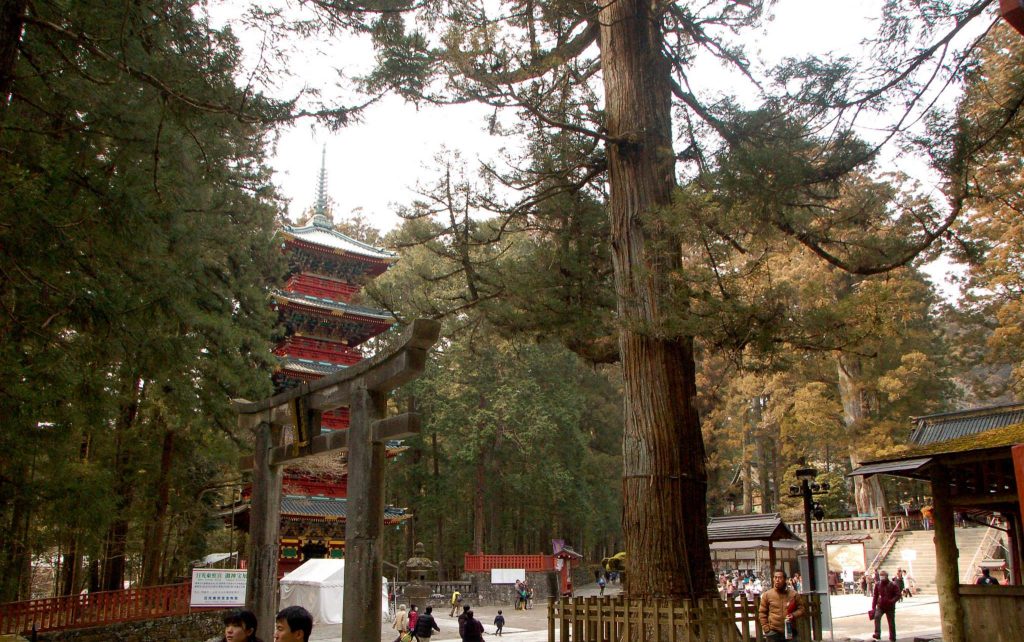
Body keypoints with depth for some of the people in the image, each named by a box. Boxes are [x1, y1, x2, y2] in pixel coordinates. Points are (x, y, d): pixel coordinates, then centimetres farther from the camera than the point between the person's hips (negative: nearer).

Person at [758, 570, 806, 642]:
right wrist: (766, 628, -5)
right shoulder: (767, 595, -1)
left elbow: (801, 609, 9)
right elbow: (762, 612, 3)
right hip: (773, 632, -1)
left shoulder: (794, 594, 2)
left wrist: (794, 615, -10)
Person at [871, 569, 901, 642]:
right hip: (880, 606, 1)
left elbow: (898, 595, -7)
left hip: (890, 607, -1)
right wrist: (873, 607, 5)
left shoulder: (893, 585, -7)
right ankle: (877, 634, -29)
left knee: (891, 623, 6)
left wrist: (892, 601, -25)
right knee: (877, 617, -24)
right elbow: (875, 596, 8)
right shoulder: (877, 584, 1)